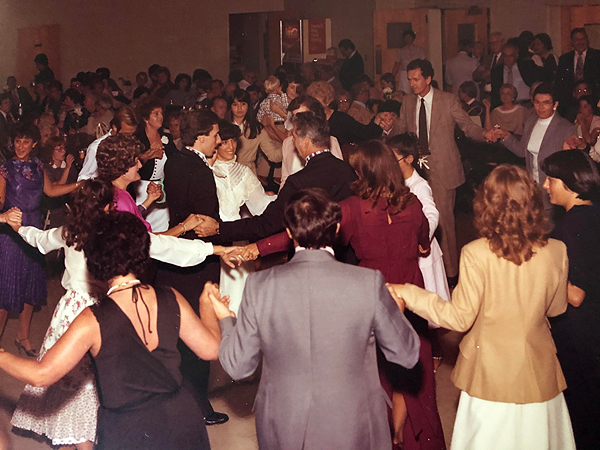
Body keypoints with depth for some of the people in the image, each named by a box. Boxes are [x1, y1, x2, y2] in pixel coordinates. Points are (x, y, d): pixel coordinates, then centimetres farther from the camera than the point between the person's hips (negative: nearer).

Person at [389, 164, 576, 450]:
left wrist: (408, 294, -7)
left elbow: (460, 318, -15)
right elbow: (556, 309, 3)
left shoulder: (477, 254, -22)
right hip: (536, 371, 2)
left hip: (490, 372, -2)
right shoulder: (556, 252, -12)